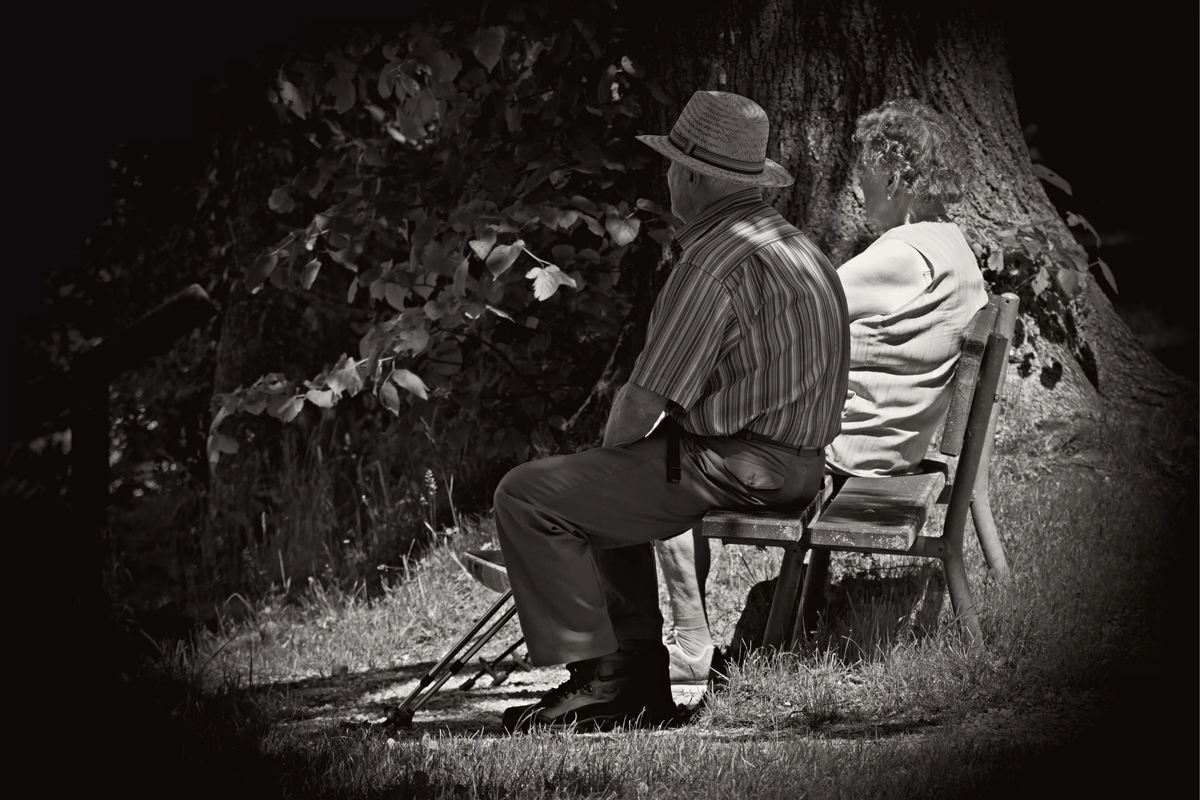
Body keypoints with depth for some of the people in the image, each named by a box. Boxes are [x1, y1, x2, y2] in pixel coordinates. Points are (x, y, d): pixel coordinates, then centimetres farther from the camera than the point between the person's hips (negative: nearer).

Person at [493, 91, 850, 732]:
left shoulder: (716, 261, -19)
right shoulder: (788, 242, 14)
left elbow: (643, 400, -19)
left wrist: (609, 452, 3)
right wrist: (611, 466, 17)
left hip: (739, 468, -10)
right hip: (795, 458, 10)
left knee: (528, 496, -9)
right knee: (601, 488, 32)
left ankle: (599, 676, -9)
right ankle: (641, 679, 25)